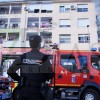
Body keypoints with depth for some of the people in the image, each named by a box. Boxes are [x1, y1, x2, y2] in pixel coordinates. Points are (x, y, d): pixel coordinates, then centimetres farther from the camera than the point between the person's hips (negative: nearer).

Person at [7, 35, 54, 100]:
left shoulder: (23, 57, 2)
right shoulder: (44, 57, -8)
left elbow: (10, 71, 4)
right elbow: (50, 75, -7)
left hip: (23, 90, 3)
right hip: (36, 91, -3)